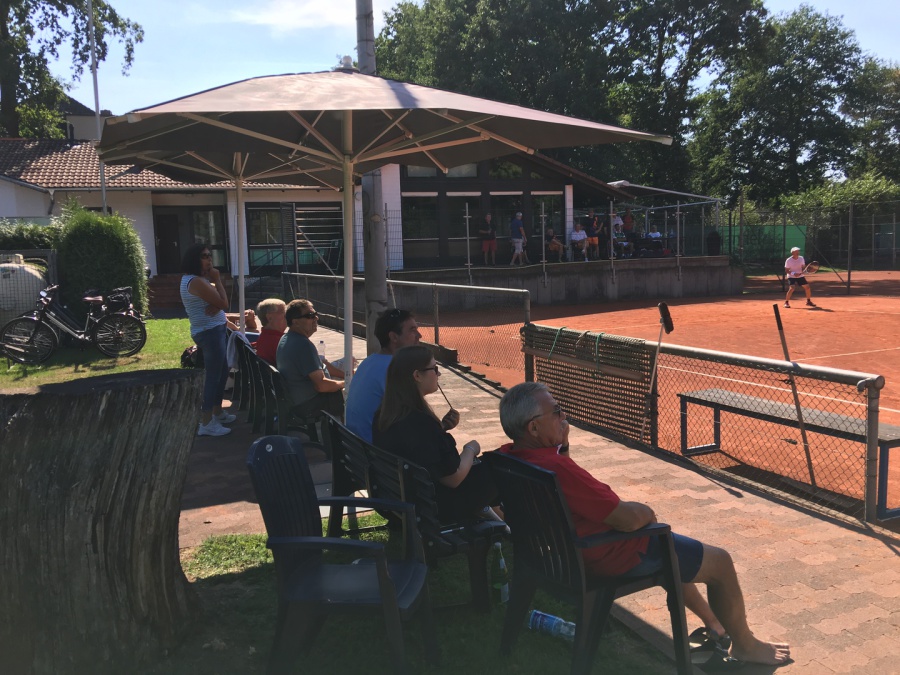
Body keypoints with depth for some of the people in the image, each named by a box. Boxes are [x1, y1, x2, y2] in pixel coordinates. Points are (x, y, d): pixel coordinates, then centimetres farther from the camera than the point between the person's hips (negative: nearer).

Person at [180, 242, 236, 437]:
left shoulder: (197, 279, 14)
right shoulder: (196, 282, -19)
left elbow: (218, 301, 7)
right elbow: (224, 303, -18)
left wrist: (215, 305, -16)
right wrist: (217, 279, -10)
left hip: (212, 331, 11)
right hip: (209, 333, -11)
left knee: (222, 371, 20)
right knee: (213, 375, -8)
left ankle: (217, 412, 33)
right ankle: (206, 423, -3)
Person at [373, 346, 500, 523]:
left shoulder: (384, 415, -6)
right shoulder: (421, 422, -32)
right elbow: (453, 478, -24)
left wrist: (441, 427, -2)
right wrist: (470, 450, -7)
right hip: (434, 507, -8)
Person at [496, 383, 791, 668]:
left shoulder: (508, 457, -8)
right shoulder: (555, 469, -37)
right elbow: (629, 519, -31)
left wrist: (561, 443, -5)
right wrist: (646, 513, -7)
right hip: (612, 556, -10)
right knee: (720, 562, 7)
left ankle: (714, 620, 50)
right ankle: (745, 644, 31)